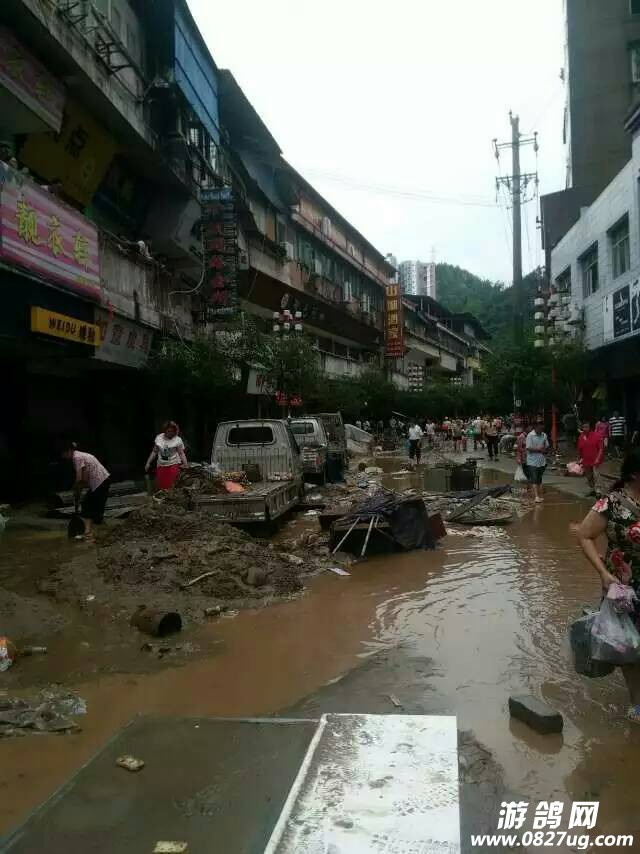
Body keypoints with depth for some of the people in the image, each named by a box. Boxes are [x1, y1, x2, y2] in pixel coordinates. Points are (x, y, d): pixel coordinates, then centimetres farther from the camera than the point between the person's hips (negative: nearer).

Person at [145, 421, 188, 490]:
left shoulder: (178, 440, -4)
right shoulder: (159, 437, 6)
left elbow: (181, 454, -5)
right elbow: (154, 452, 13)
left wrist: (186, 466, -13)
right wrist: (148, 463, 10)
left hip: (173, 465, -3)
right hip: (161, 466, 3)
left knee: (172, 487, -10)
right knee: (161, 487, 0)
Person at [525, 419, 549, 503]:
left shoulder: (544, 435, 8)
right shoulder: (530, 436, -10)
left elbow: (547, 447, 15)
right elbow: (528, 448, -14)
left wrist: (545, 451, -7)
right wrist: (539, 449, -15)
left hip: (542, 461, 5)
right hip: (532, 461, -5)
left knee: (539, 479, 13)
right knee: (534, 480, -7)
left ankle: (540, 495, 19)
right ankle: (537, 496, -12)